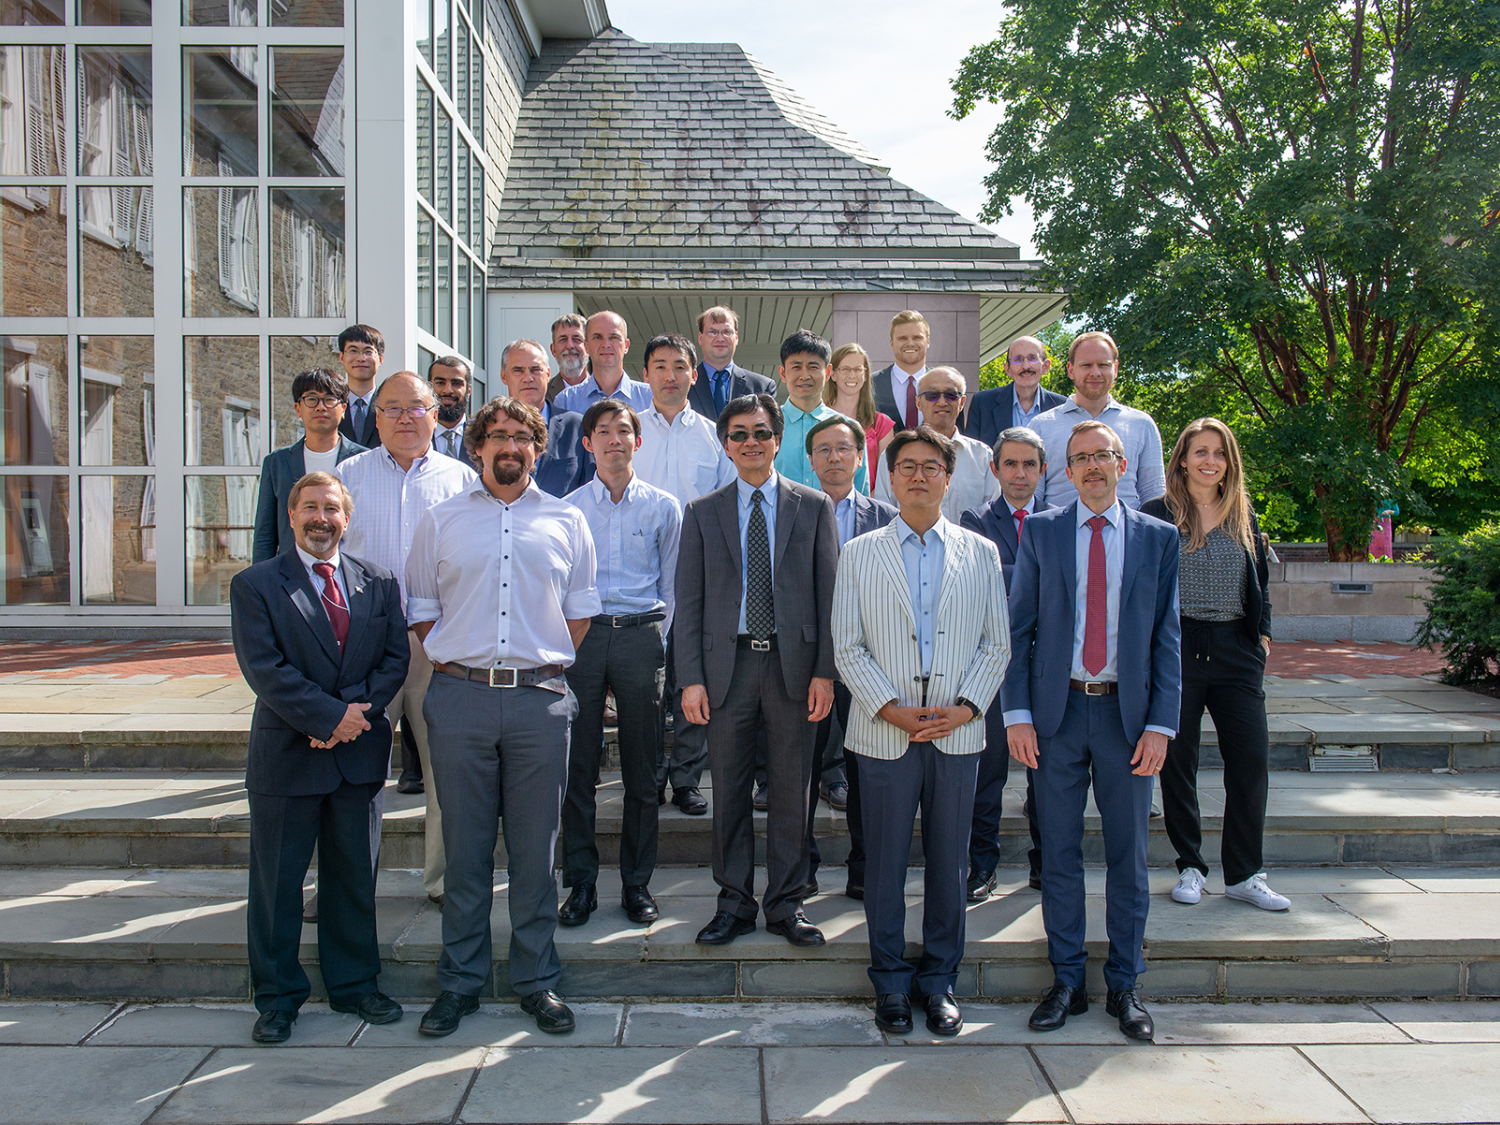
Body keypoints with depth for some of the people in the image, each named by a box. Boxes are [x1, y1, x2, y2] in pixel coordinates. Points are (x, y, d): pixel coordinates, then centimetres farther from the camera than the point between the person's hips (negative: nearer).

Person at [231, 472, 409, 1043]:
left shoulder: (379, 582, 8)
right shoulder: (255, 584, -2)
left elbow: (396, 658, 3)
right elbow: (264, 669, -11)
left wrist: (357, 708, -13)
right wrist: (329, 716, -18)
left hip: (359, 751, 3)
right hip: (286, 755, -3)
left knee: (354, 874, 13)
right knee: (278, 880, 6)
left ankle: (354, 984, 27)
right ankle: (277, 997, 21)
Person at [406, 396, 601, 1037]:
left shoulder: (565, 522, 10)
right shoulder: (441, 522, 10)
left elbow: (579, 611, 15)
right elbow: (422, 610, 14)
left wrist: (549, 668, 7)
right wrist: (449, 663, 4)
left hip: (540, 699, 0)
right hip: (459, 699, 0)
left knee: (536, 846, 6)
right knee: (464, 845, 6)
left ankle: (537, 979, 18)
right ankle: (460, 980, 19)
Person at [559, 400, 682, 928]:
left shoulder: (664, 507, 9)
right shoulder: (567, 508, 10)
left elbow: (672, 584, 9)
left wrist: (655, 638, 0)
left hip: (641, 633, 0)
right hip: (581, 634, 1)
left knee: (641, 770, 3)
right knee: (578, 767, 1)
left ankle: (637, 884, 14)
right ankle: (581, 883, 12)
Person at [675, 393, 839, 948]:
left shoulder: (814, 507, 6)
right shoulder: (702, 512, 8)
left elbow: (828, 592, 3)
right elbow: (689, 601, 4)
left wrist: (824, 670, -4)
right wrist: (691, 678, -4)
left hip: (793, 662, 0)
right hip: (727, 663, 1)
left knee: (791, 788, 6)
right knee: (729, 789, 7)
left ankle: (786, 902, 19)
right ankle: (735, 902, 20)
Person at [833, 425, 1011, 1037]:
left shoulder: (981, 553, 9)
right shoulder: (859, 554, 6)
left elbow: (996, 644, 6)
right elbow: (847, 647, 1)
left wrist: (967, 706, -8)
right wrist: (890, 709, -11)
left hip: (958, 733, 1)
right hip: (884, 733, -1)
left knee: (949, 862, 8)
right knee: (885, 863, 6)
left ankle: (939, 981, 23)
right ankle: (891, 981, 21)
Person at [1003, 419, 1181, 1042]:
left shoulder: (1158, 538, 5)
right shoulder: (1040, 531, 5)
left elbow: (1167, 636, 4)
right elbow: (1019, 628, 3)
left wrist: (1161, 723, -4)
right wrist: (1017, 713, -5)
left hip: (1127, 713, 0)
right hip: (1057, 711, 0)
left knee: (1128, 855, 8)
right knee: (1060, 852, 7)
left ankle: (1124, 986, 22)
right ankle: (1066, 981, 20)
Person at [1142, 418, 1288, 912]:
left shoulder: (1244, 515, 12)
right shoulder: (1155, 514, -1)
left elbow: (1260, 581, 19)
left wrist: (1262, 632, 10)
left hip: (1236, 649, 3)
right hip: (1176, 647, -3)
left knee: (1251, 759, -1)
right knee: (1177, 762, 3)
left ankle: (1244, 875, 10)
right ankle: (1190, 867, 17)